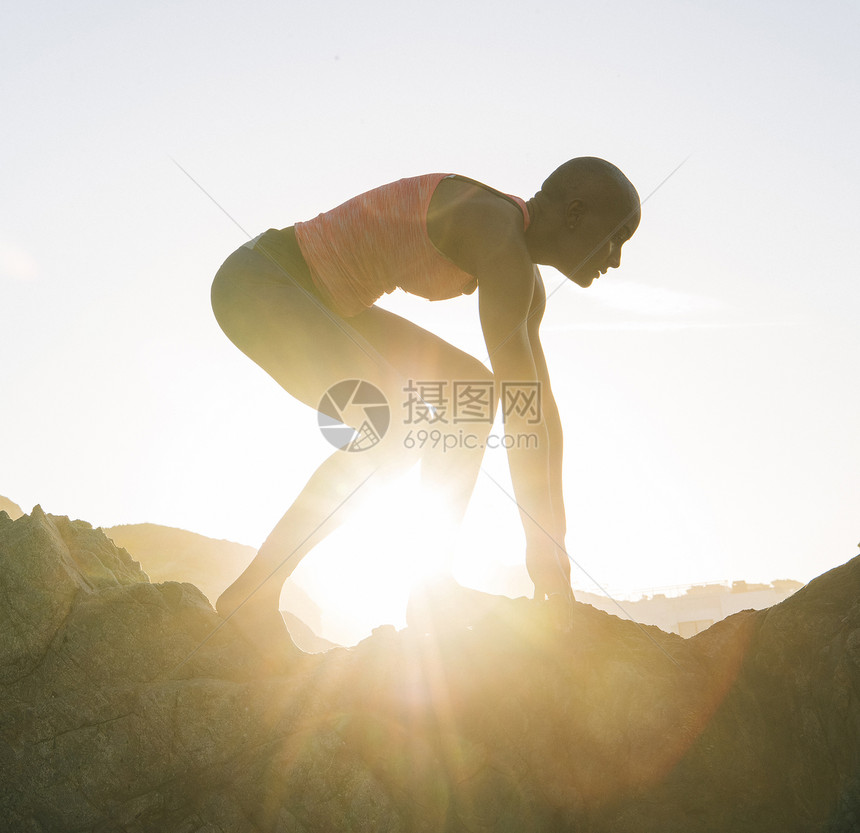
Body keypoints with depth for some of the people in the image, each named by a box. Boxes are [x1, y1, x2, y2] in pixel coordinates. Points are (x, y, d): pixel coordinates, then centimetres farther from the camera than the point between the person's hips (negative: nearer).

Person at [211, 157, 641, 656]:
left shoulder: (522, 265, 7)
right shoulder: (497, 231, -24)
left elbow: (543, 404, 9)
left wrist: (556, 542, 9)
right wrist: (541, 544, -20)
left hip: (319, 301, 11)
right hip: (255, 282, -10)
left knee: (470, 388, 6)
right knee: (398, 426, -25)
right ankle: (250, 596, -14)